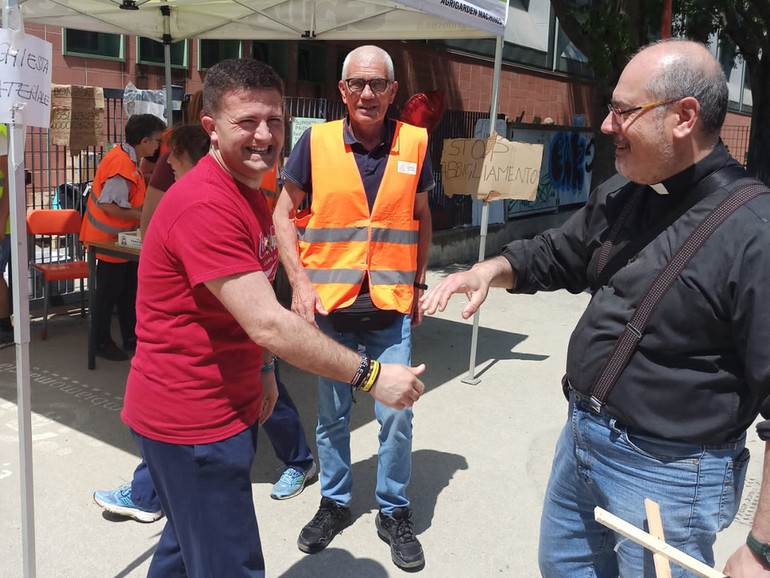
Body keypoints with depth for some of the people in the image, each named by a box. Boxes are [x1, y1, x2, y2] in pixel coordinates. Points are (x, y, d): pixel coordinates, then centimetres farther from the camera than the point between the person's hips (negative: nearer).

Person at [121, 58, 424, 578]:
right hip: (190, 422, -10)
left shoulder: (250, 193, 10)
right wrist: (371, 375, -26)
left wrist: (262, 371, 14)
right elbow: (268, 323, -29)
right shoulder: (203, 205, -25)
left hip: (229, 407, 10)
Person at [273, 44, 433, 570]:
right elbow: (283, 216, 2)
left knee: (396, 416, 3)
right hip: (329, 304, 0)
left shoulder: (414, 144, 1)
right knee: (332, 414, 13)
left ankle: (395, 512, 24)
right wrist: (300, 283, -7)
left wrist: (418, 286, 7)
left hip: (391, 308, 1)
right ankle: (335, 503, 33)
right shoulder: (316, 142, -4)